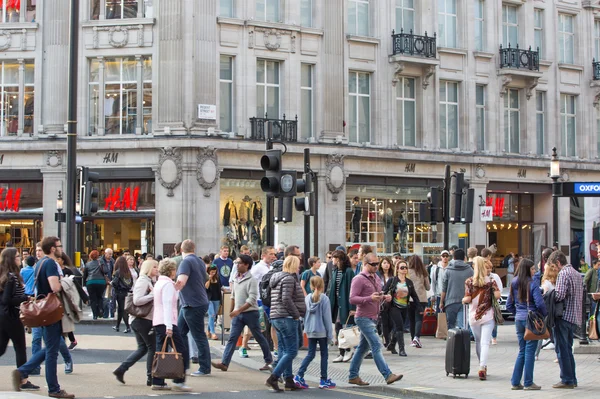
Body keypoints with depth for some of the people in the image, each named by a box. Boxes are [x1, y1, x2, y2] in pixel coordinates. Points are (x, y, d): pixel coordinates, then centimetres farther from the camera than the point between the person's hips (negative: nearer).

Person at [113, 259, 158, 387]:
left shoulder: (149, 281, 18)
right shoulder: (143, 281, -13)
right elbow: (137, 300, -23)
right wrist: (153, 295, -20)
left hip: (138, 320, 10)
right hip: (144, 320, -10)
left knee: (142, 348, 13)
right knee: (153, 347, -1)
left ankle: (121, 370, 8)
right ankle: (150, 378, 5)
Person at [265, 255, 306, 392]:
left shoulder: (277, 278, 19)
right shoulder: (289, 279, -11)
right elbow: (286, 299, -22)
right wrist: (296, 314, -12)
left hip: (276, 318, 10)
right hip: (287, 318, -10)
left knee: (284, 351, 11)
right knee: (291, 351, -8)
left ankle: (289, 381, 14)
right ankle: (273, 378, -14)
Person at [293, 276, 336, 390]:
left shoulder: (307, 298, 1)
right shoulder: (324, 299, -11)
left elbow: (304, 315, 6)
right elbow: (327, 317, -10)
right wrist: (330, 334, -4)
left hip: (310, 331, 4)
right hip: (322, 331, -4)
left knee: (310, 354, 11)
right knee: (324, 355, 8)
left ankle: (299, 376, -2)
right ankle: (324, 380, 12)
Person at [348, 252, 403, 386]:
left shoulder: (376, 278, 14)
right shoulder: (359, 279, -12)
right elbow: (352, 299, -17)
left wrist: (385, 297, 4)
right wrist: (370, 298, -30)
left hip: (373, 318, 9)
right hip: (363, 318, -9)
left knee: (363, 347, 13)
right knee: (376, 346, -13)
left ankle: (353, 376, 21)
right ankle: (388, 375, -17)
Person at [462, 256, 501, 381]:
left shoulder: (469, 281, -3)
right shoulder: (490, 281, -2)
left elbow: (468, 299, -8)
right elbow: (498, 295, -10)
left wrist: (463, 300, 13)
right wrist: (491, 299, 10)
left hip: (474, 316, 1)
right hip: (488, 316, -1)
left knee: (478, 342, 16)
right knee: (485, 343, -5)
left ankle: (483, 366, 23)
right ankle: (482, 367, -19)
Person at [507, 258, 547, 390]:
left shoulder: (514, 284, 9)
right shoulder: (532, 284, -11)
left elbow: (509, 305, 13)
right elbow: (540, 303, -17)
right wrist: (544, 315, -1)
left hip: (519, 320, 6)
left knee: (522, 351, 14)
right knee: (530, 351, -1)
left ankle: (515, 382, 13)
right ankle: (528, 383, 2)